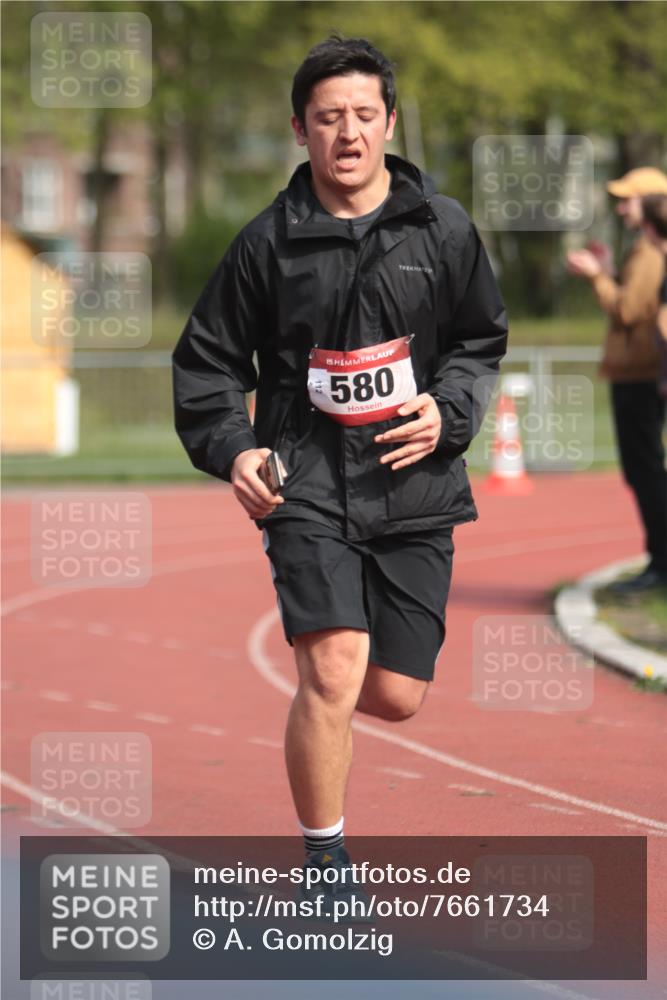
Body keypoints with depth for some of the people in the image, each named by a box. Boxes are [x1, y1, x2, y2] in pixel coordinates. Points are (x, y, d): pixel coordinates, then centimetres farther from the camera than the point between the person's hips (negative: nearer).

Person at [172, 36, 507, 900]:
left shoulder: (442, 228, 4)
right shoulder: (269, 241, 0)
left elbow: (481, 342, 15)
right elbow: (208, 360, 9)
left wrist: (446, 412, -3)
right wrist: (231, 448, -7)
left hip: (414, 482, 2)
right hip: (307, 481, -2)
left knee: (396, 697, 3)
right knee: (334, 675, -18)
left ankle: (319, 710, 41)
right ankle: (325, 866, -3)